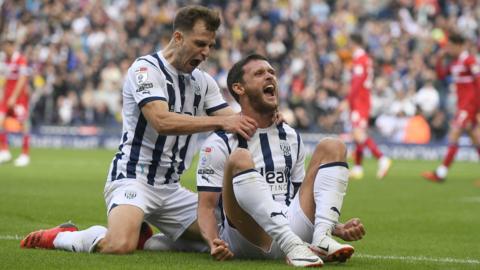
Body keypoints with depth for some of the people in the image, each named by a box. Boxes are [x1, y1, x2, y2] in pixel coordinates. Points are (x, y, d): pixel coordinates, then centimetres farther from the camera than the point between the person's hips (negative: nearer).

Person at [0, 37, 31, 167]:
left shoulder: (21, 60, -12)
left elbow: (22, 80, -16)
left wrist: (14, 97, -19)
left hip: (20, 95, -7)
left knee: (23, 123, -5)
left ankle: (25, 155, 1)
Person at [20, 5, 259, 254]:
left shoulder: (203, 81, 12)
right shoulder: (146, 69, -11)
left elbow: (233, 122, 8)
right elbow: (162, 121, -26)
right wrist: (220, 122, -33)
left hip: (170, 187, 8)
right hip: (134, 178, -8)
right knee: (120, 246, -32)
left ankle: (141, 238, 12)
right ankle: (59, 236, -1)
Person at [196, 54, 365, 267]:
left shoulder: (291, 138, 20)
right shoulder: (220, 143, 2)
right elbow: (206, 206, -3)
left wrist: (339, 229, 8)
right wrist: (214, 243, -24)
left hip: (290, 229, 5)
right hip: (247, 242, -5)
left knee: (332, 147, 1)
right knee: (239, 159, -29)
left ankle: (321, 241, -20)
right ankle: (292, 247, -40)